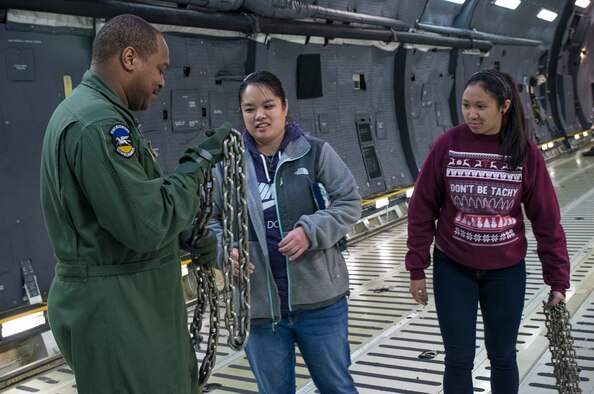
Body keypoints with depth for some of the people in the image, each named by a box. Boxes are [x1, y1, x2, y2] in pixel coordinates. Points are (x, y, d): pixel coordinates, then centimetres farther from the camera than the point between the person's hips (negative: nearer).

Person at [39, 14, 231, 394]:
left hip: (134, 302, 10)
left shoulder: (98, 113, 13)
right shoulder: (97, 123, -22)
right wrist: (198, 164, -14)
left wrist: (194, 239, 12)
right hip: (114, 309, -10)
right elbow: (147, 225, -25)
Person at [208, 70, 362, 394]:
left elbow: (349, 202, -3)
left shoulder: (315, 152, -3)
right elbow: (209, 220, 7)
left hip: (319, 299, -1)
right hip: (259, 306, 1)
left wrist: (311, 231, -19)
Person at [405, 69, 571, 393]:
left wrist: (558, 279, 0)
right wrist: (417, 269, -2)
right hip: (453, 269, 0)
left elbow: (547, 220, -2)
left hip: (507, 272, 1)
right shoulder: (447, 145, -9)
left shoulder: (526, 152, -8)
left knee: (503, 356, 16)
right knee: (459, 360, 9)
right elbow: (422, 210, -4)